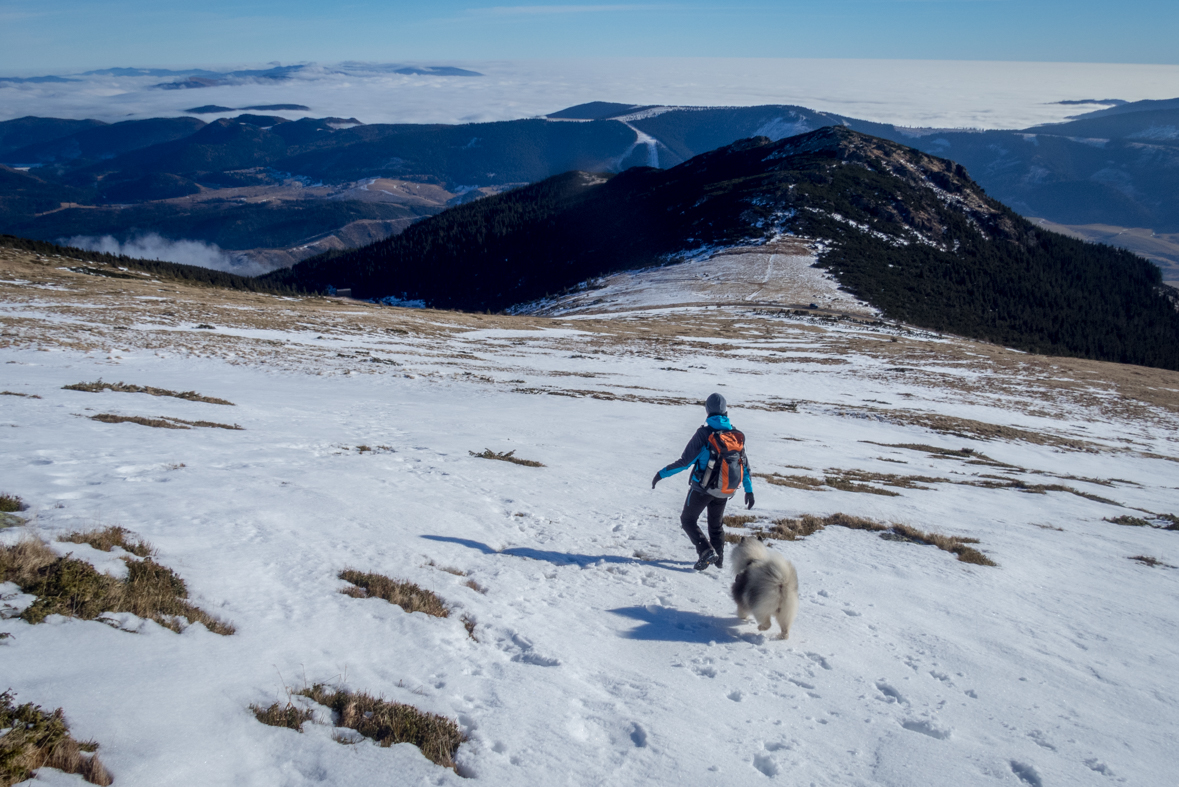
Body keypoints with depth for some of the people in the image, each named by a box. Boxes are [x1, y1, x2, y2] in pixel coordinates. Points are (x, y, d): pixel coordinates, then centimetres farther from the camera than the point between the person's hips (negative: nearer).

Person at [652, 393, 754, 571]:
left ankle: (706, 551, -6)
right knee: (716, 523, 25)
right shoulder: (736, 434, -1)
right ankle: (719, 558, 33)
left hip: (703, 488, -5)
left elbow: (685, 461, -19)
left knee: (688, 520, 9)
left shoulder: (704, 433, -18)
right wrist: (749, 490, 16)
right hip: (725, 491, 5)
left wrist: (662, 473, -9)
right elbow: (745, 464, 5)